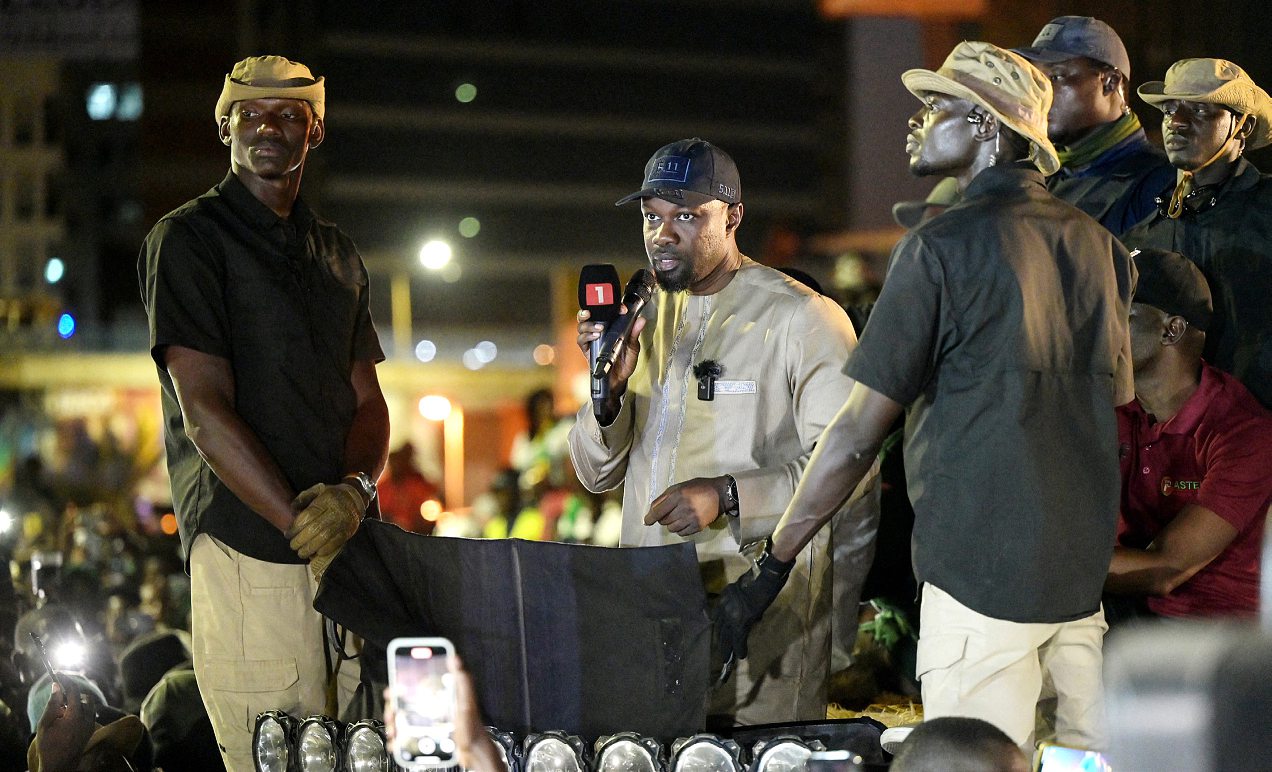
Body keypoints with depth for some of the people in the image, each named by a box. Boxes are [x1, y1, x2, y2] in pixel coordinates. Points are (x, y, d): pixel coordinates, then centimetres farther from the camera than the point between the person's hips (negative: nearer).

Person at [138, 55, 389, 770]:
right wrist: (306, 530, -17)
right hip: (248, 547, -6)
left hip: (351, 543, 6)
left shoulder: (339, 255, 20)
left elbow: (368, 401, 15)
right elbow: (205, 409, -10)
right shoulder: (187, 240, -1)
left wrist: (354, 491, -8)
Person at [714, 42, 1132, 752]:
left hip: (983, 569, -7)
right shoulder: (1100, 246, 10)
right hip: (1084, 570, 7)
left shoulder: (941, 247, -9)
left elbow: (859, 433, -10)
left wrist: (771, 566, -4)